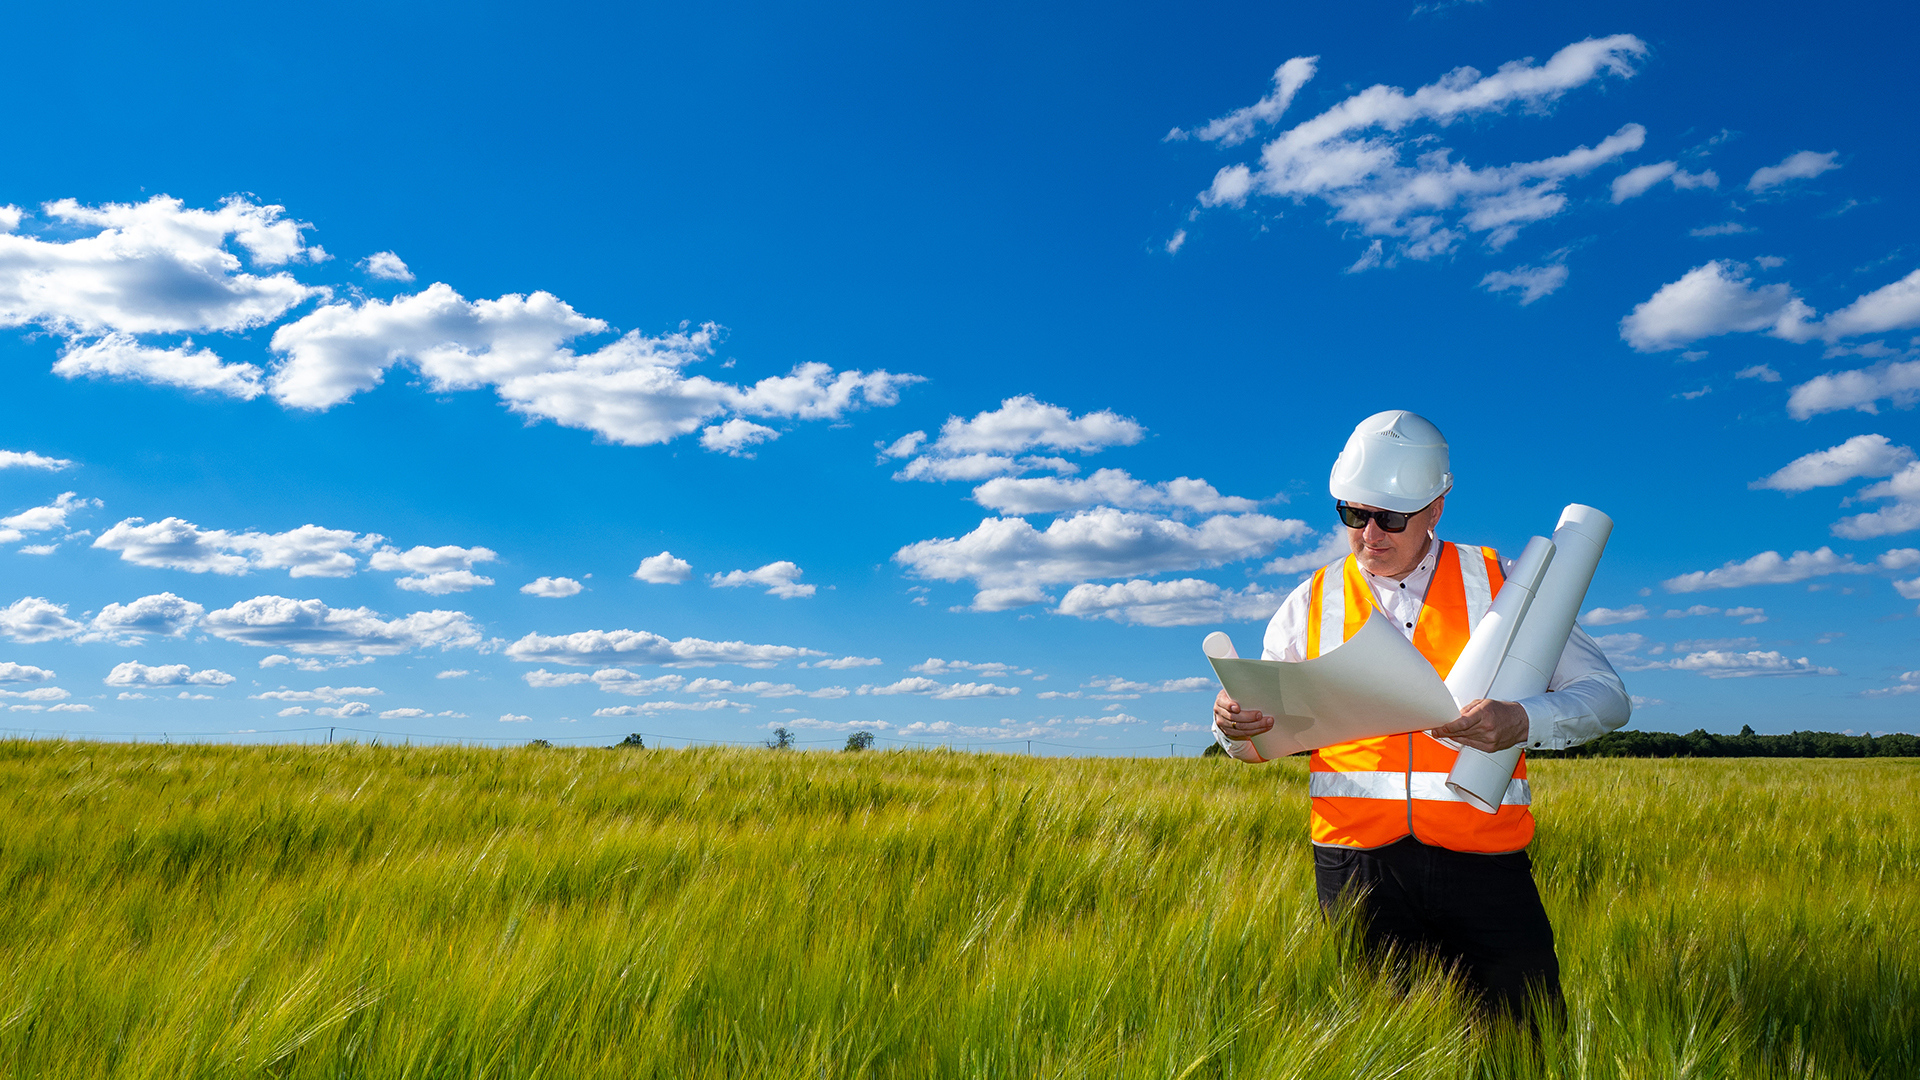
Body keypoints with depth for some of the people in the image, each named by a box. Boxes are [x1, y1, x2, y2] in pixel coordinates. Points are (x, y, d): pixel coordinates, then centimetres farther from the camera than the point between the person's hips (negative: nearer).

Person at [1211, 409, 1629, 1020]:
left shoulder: (1502, 585, 5)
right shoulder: (1314, 604, 7)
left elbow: (1605, 696, 3)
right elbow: (1265, 736, 12)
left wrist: (1523, 721, -18)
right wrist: (1235, 726, -13)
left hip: (1482, 862, 0)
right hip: (1357, 867, 1)